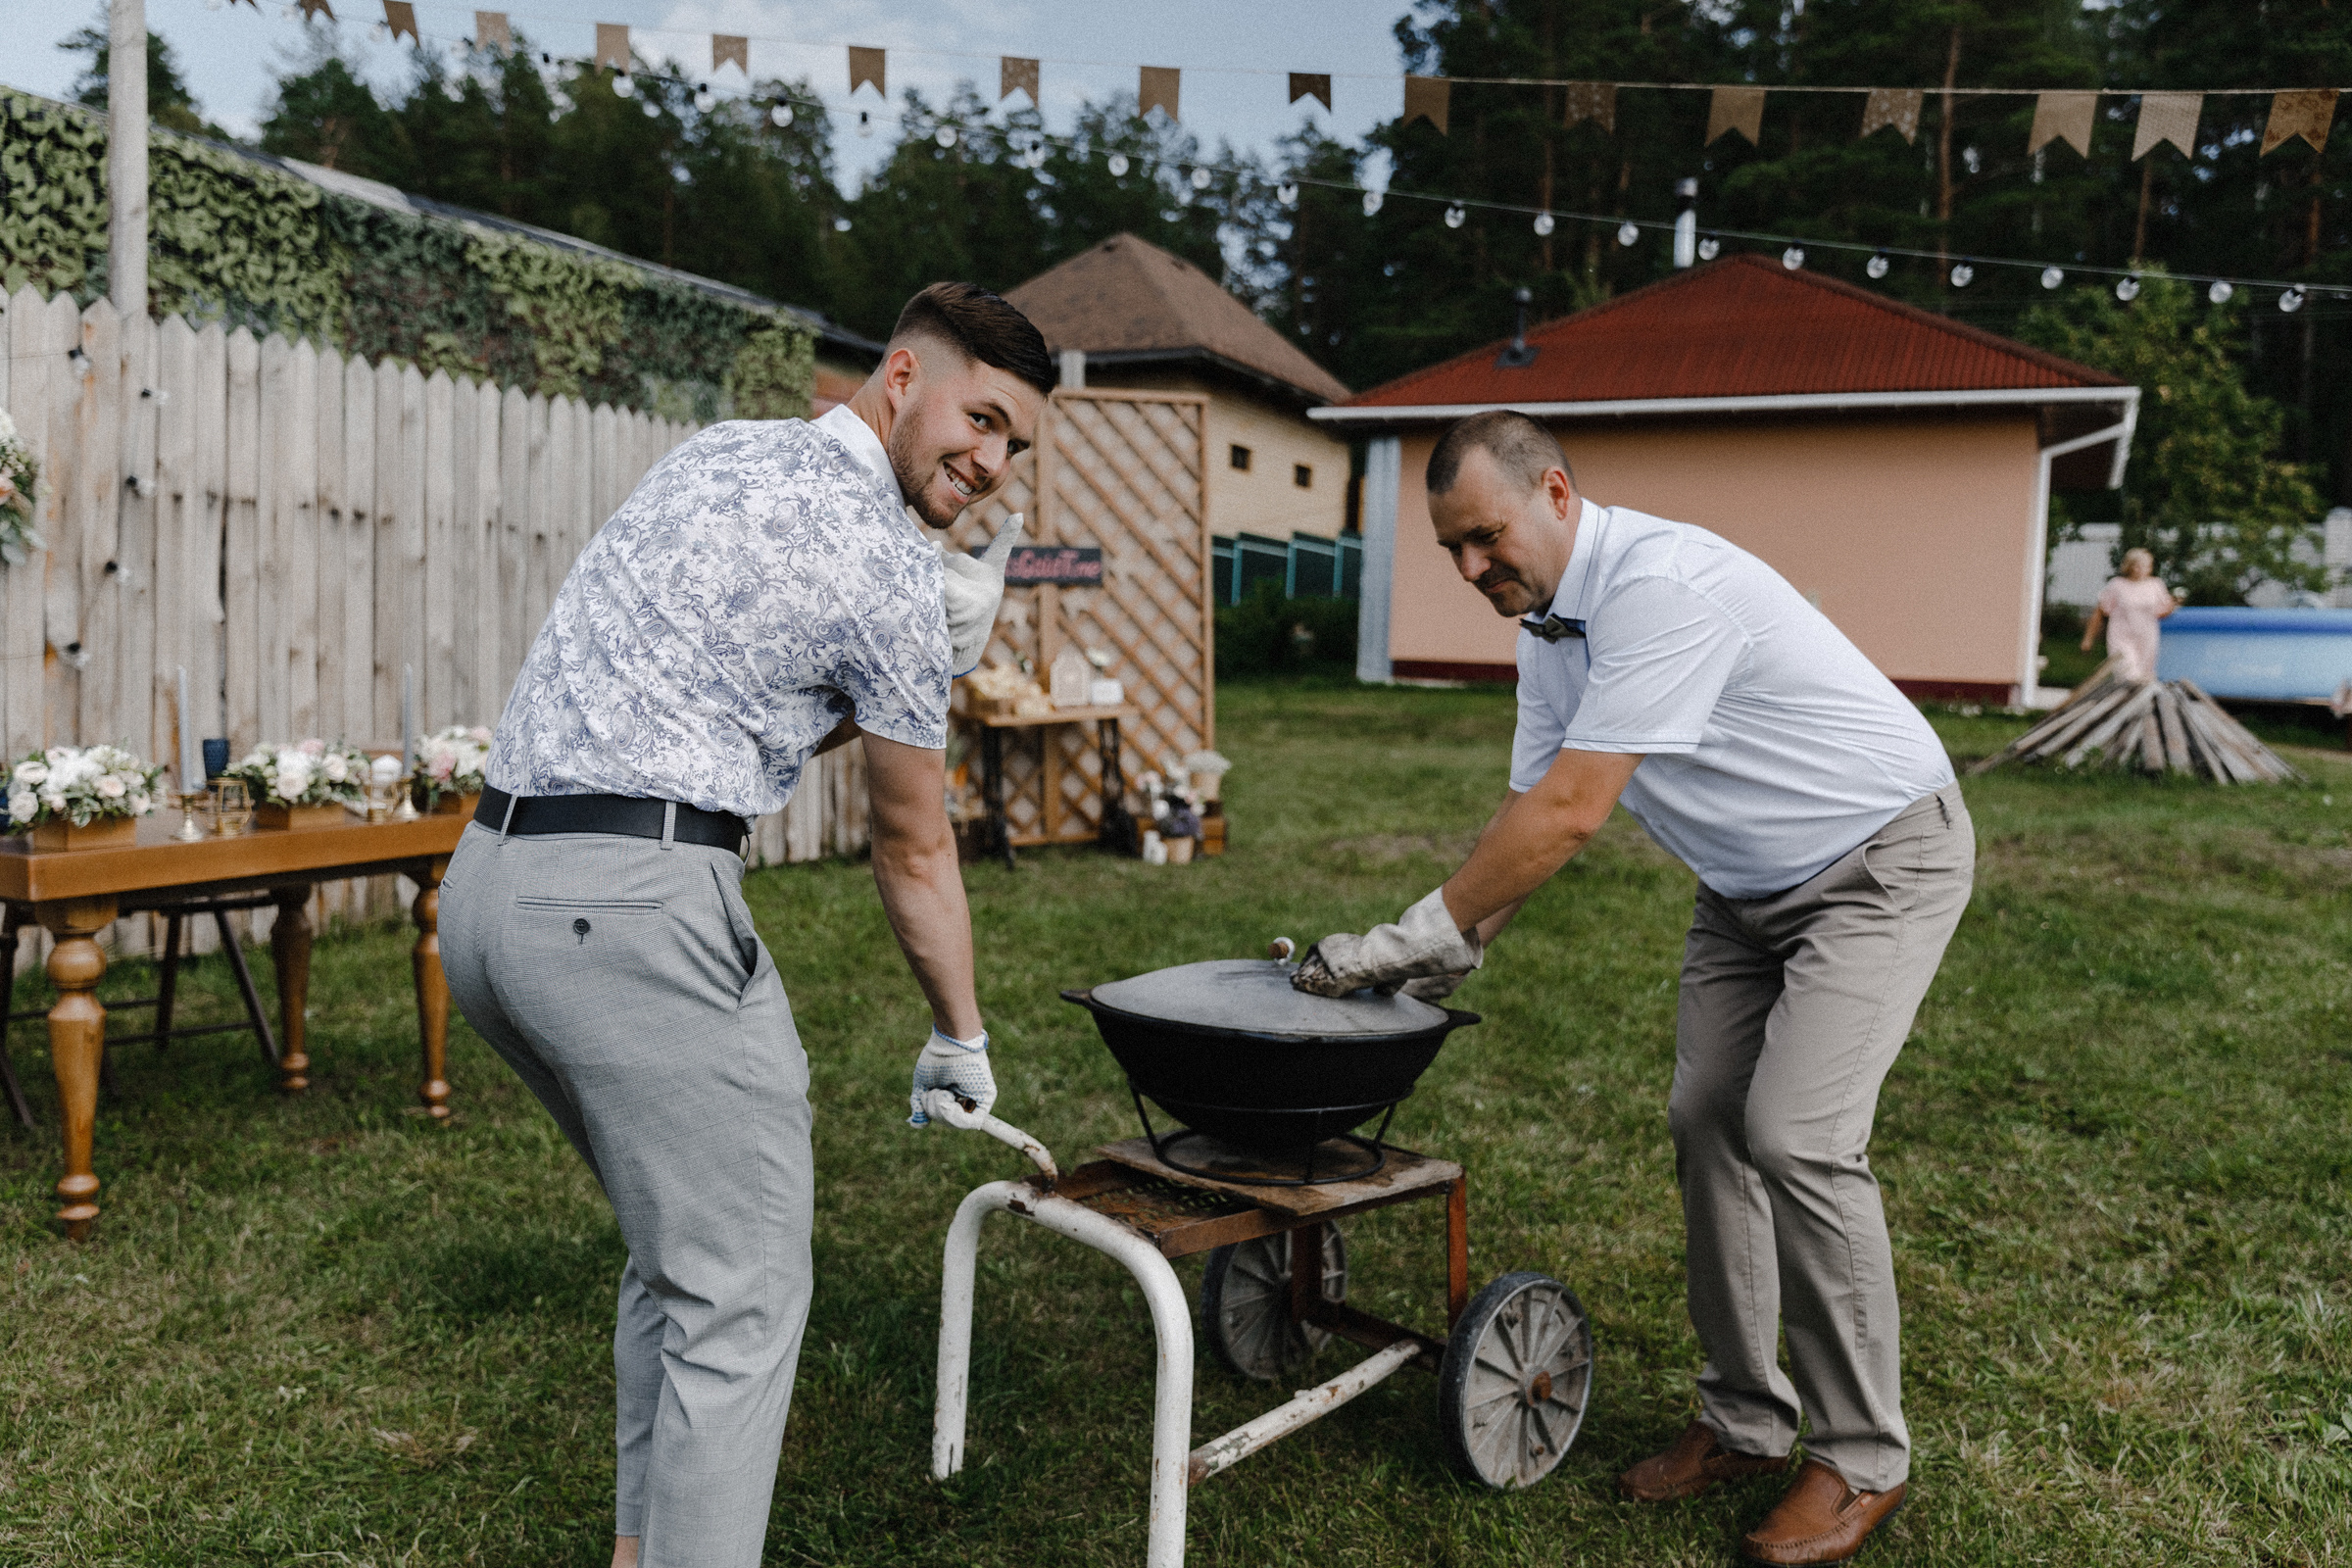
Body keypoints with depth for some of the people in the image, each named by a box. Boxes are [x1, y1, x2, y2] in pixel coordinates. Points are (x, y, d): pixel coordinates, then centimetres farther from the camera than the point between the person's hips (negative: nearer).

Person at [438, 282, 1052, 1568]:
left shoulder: (721, 451, 20)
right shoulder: (888, 568, -6)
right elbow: (912, 850, 3)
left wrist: (927, 660, 13)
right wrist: (960, 1043, 17)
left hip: (488, 880, 10)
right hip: (634, 900, -10)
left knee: (675, 1244, 22)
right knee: (741, 1291, -1)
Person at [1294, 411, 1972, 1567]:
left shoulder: (1661, 586, -30)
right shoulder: (1548, 625, 1)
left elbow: (1569, 815, -32)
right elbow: (1532, 810, 5)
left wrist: (1416, 936, -27)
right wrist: (1461, 951, -7)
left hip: (1880, 860, -9)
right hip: (1749, 883, 9)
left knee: (1797, 1136, -17)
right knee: (1706, 1124, 3)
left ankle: (1861, 1459, 0)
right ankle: (1743, 1420, 17)